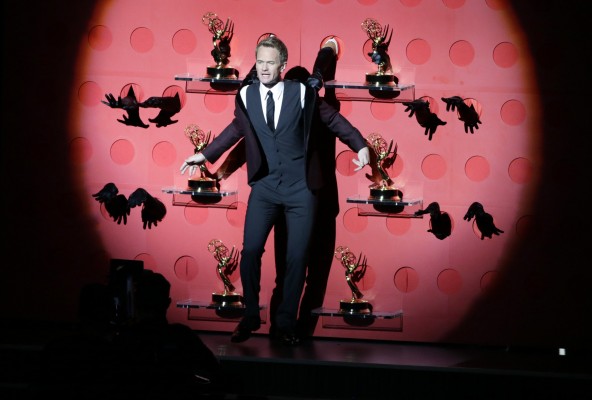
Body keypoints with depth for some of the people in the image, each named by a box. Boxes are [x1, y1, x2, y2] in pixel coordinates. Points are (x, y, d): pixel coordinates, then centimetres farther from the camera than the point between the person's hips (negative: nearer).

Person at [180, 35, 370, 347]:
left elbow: (333, 119, 6)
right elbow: (237, 128, 17)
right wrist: (205, 155, 22)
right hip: (264, 187, 1)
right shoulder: (246, 96, 1)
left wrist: (360, 146, 1)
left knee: (297, 258, 3)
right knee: (250, 252, -4)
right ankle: (250, 317, 14)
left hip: (300, 189, -1)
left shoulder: (303, 93, -5)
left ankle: (286, 323, 16)